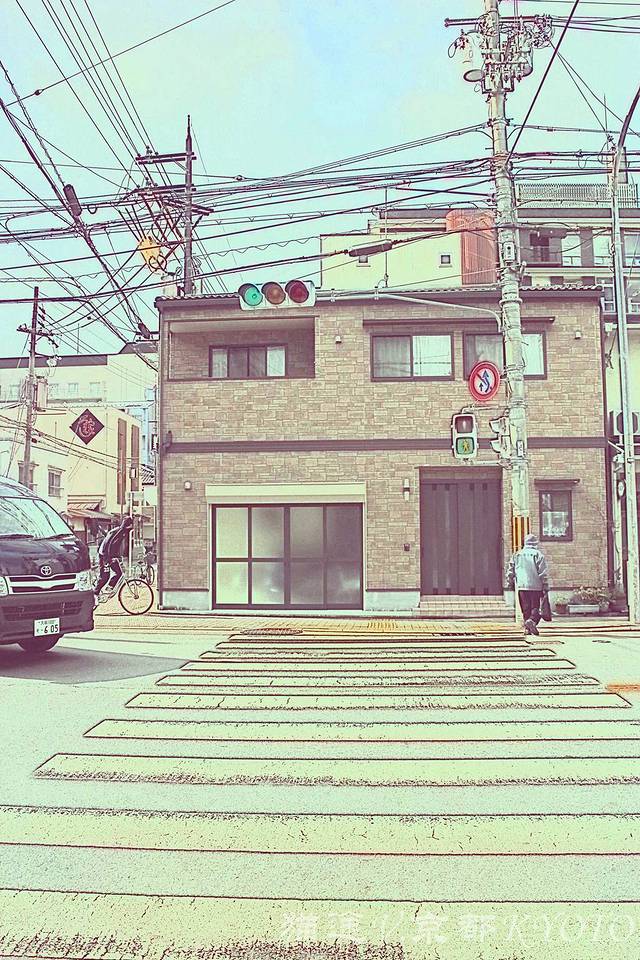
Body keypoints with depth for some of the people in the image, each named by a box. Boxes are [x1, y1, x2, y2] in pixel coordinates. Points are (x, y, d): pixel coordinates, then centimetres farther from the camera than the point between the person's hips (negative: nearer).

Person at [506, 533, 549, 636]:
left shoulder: (517, 554, 10)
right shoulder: (538, 554, -2)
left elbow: (510, 571, 12)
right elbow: (543, 572, -7)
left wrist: (510, 584, 20)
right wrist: (545, 587, -4)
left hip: (521, 586, 3)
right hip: (536, 586, -3)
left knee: (526, 608, 10)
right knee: (536, 607, 3)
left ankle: (527, 628, 8)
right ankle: (532, 621, -21)